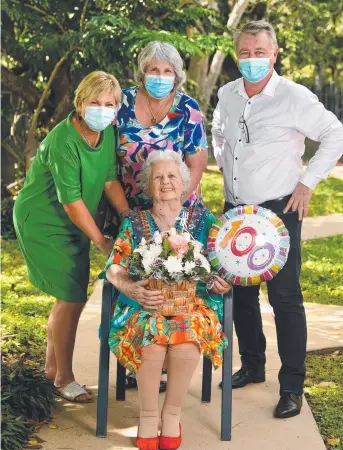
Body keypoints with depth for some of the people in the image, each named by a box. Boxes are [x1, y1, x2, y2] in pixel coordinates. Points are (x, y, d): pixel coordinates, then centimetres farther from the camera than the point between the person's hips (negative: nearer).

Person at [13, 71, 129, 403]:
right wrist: (102, 242, -22)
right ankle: (64, 378, 10)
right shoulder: (64, 141, -28)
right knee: (70, 297, -7)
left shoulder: (107, 131, -5)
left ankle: (52, 366, 32)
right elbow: (71, 201, -27)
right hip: (42, 221, -8)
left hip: (73, 223, 8)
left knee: (73, 296, 14)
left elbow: (110, 180, 0)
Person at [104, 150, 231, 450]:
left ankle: (172, 413, -15)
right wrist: (132, 289, -19)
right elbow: (114, 269, 2)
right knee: (151, 333, -35)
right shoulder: (134, 222, 11)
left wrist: (223, 281, -15)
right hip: (146, 303, 0)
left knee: (188, 334, -35)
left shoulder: (203, 219, 12)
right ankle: (148, 415, -16)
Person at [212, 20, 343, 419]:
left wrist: (307, 182, -9)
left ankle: (292, 387, 6)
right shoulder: (227, 95, 5)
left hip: (278, 211, -6)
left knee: (284, 298, -4)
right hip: (235, 210, 6)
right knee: (240, 293, 14)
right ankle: (252, 367, 32)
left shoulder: (294, 98, -12)